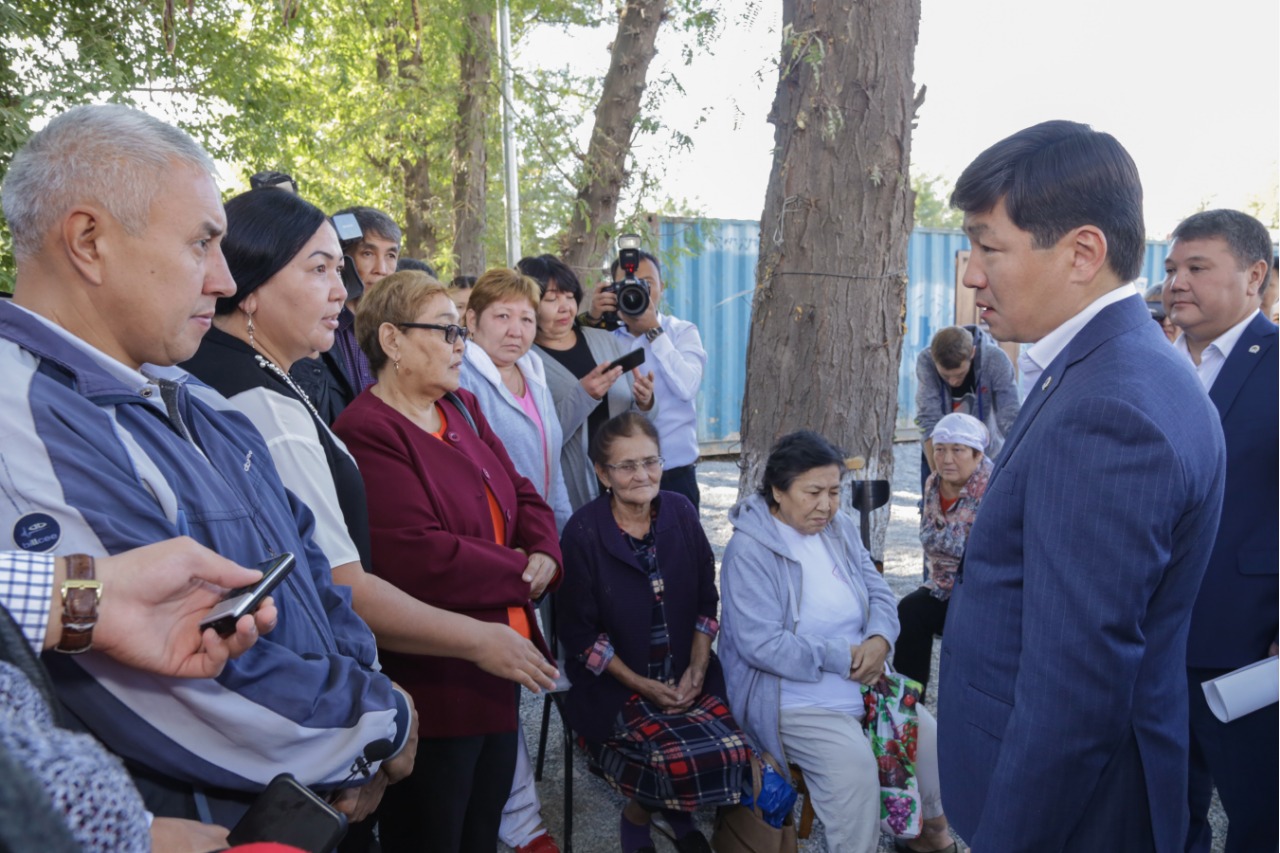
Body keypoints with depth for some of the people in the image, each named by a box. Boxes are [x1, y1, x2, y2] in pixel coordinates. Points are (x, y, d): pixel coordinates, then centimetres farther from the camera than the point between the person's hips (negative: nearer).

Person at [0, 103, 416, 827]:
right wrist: (385, 720, -13)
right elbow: (202, 699, -29)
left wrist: (365, 682, -5)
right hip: (218, 823, -7)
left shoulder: (196, 402, 5)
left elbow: (307, 563, 9)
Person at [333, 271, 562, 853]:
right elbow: (421, 560, -28)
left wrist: (545, 557, -9)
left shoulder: (462, 410, 10)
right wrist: (520, 573, -14)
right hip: (433, 689, -8)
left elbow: (522, 496, 12)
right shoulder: (366, 434, -19)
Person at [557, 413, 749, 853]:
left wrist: (696, 669, -6)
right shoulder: (584, 532, -11)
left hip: (687, 676, 4)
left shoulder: (681, 512, 1)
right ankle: (638, 814, 10)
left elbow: (706, 602, 7)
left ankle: (675, 808, 17)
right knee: (688, 760, -24)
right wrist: (642, 685, -12)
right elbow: (579, 632, -8)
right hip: (617, 686, -4)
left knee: (734, 754, -16)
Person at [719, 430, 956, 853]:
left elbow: (878, 592, 8)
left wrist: (879, 640, -15)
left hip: (862, 679, 7)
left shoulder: (840, 527, 4)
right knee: (854, 763, -28)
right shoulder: (749, 550, -19)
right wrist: (844, 658, -21)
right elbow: (762, 645, -24)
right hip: (794, 695, -7)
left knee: (928, 737, -1)